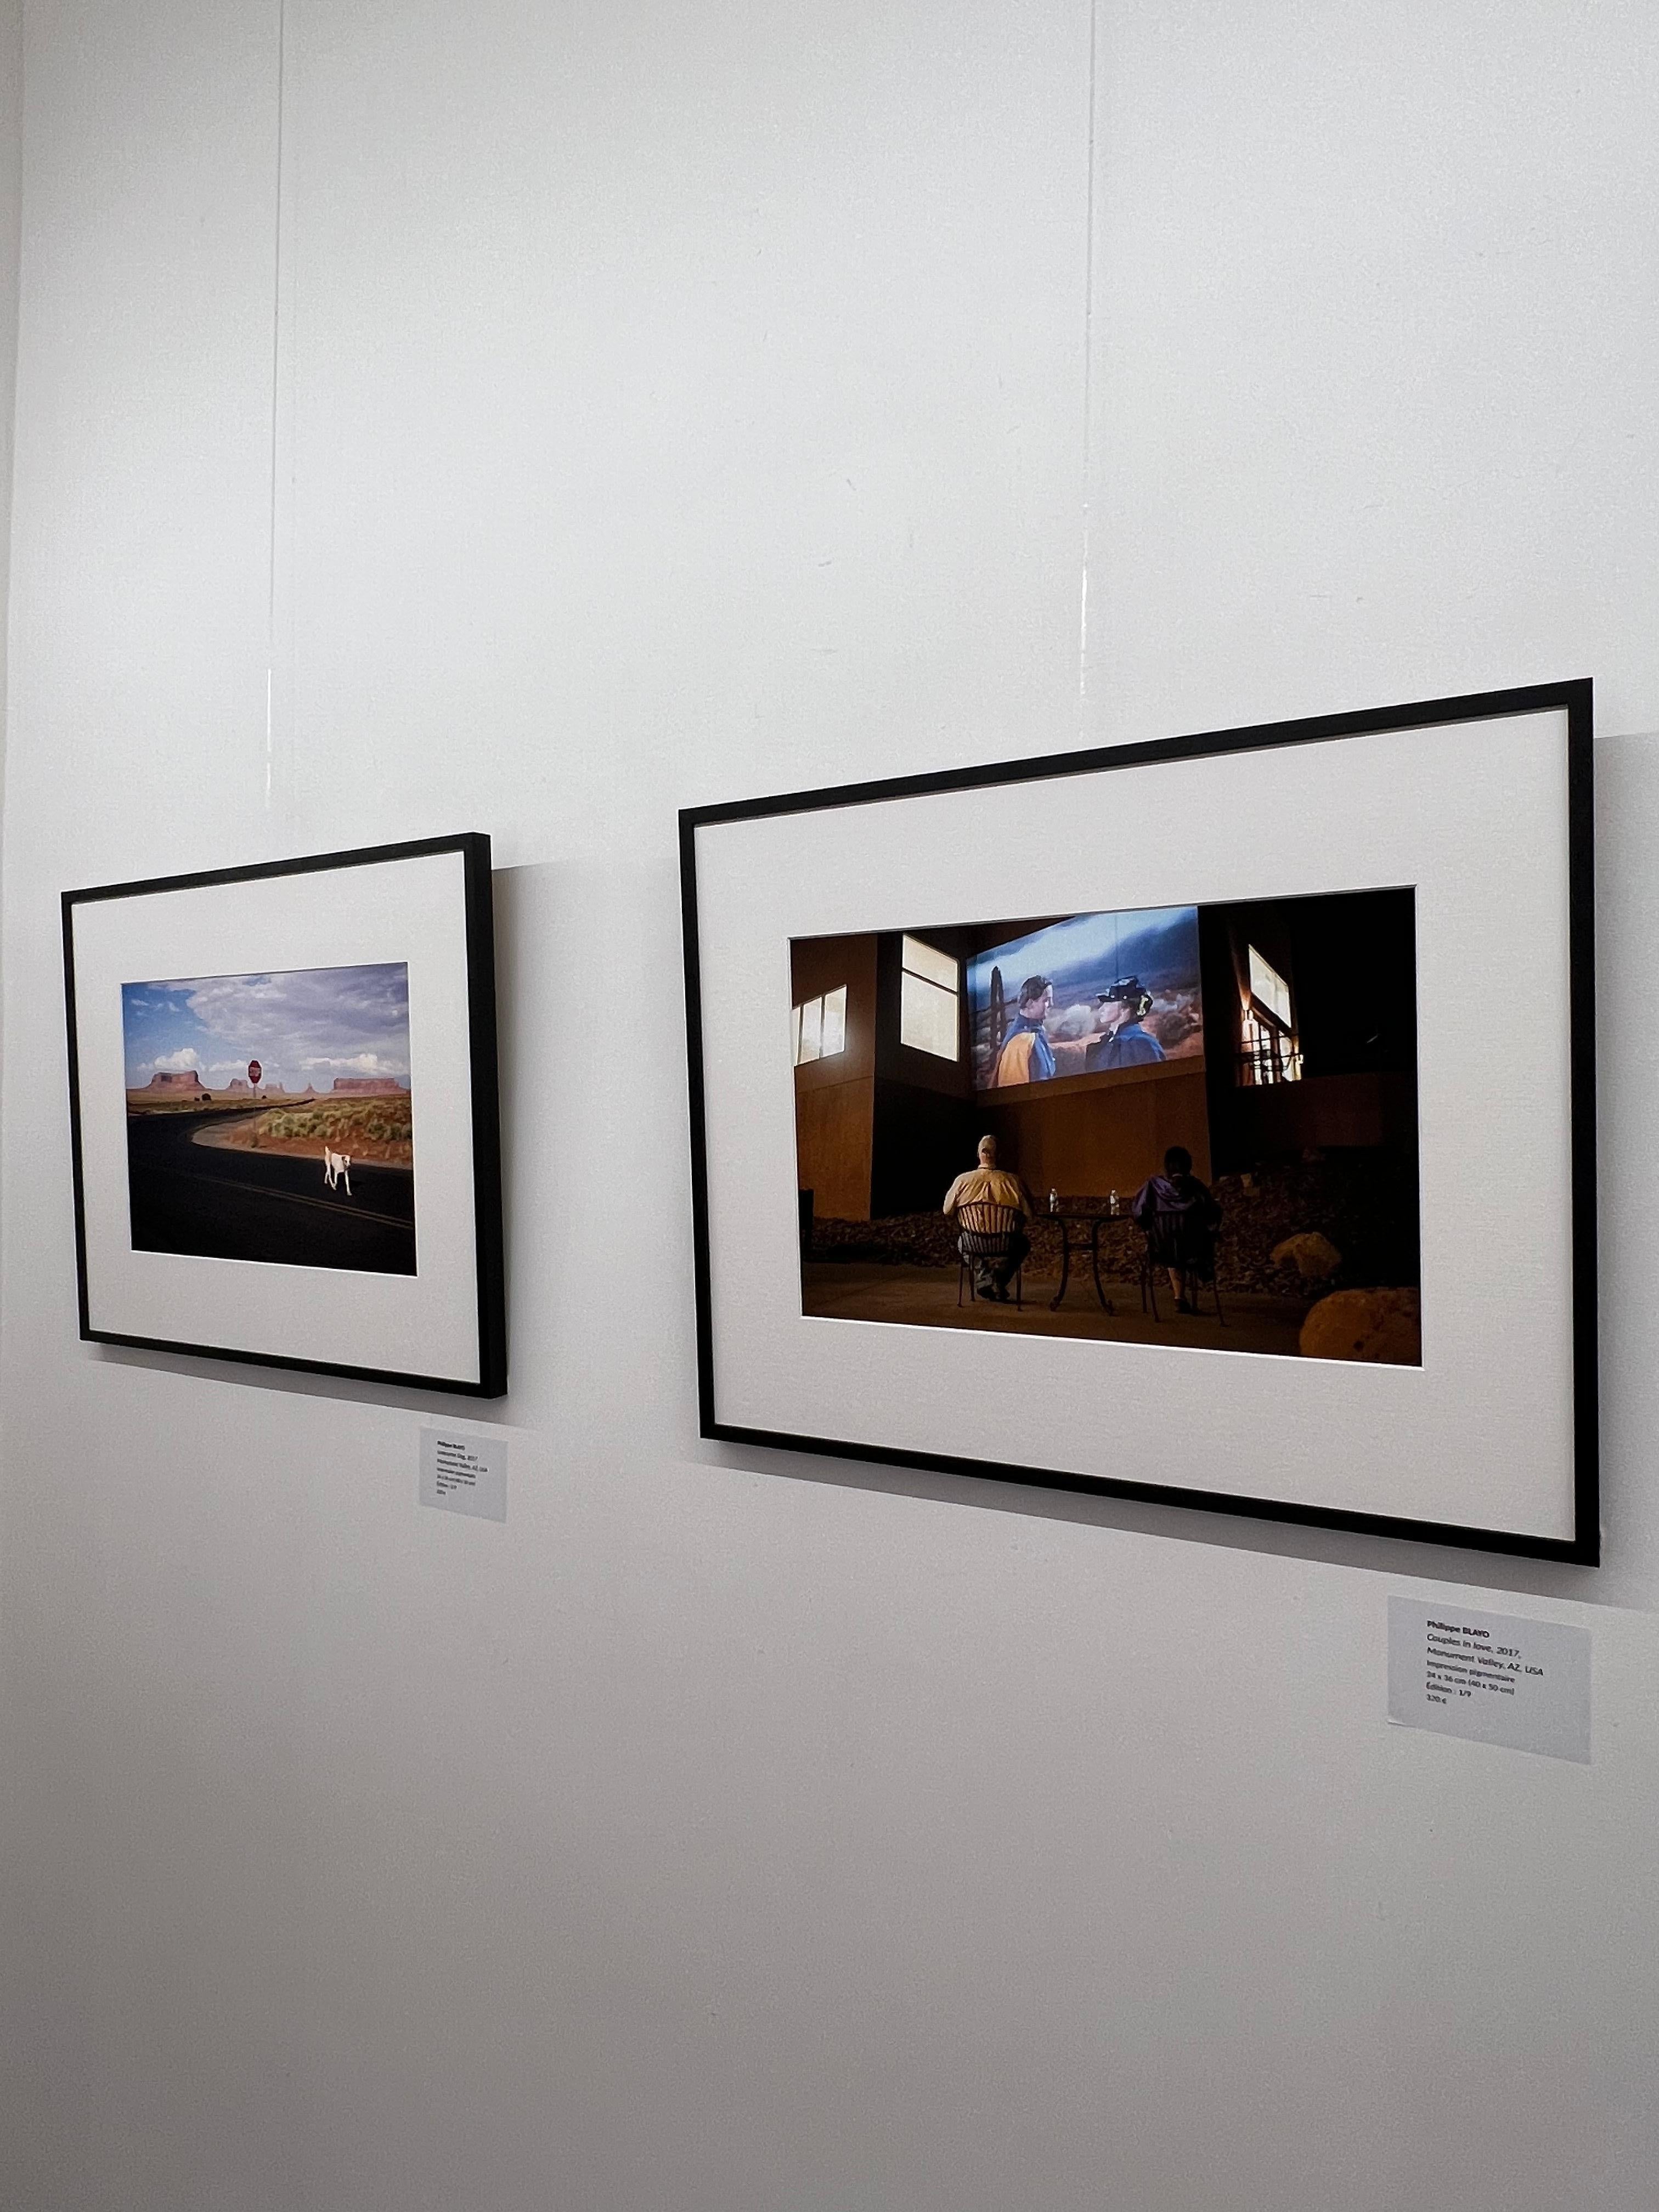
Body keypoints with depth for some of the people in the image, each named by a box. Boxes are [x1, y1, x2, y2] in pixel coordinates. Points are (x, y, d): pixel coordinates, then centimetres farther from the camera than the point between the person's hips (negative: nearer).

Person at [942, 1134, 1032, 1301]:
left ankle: (984, 1277, 12)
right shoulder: (1012, 1181, -9)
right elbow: (1027, 1214, -6)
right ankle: (1000, 1278, 13)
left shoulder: (963, 1180, -6)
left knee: (962, 1243, 37)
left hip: (973, 1243, 1)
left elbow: (948, 1211, 3)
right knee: (1023, 1243, 33)